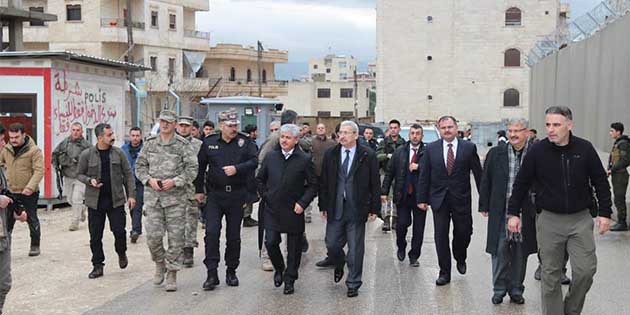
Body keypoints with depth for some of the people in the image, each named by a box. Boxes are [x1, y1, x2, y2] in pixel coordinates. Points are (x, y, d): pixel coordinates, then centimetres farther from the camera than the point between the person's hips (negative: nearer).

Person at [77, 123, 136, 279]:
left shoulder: (119, 153, 2)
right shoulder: (86, 155, -2)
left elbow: (128, 174, 5)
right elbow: (79, 174, 8)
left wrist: (131, 194, -1)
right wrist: (89, 180, -13)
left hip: (116, 200, 0)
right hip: (95, 201, 0)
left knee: (119, 230, -4)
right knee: (95, 236, 4)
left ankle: (121, 253, 27)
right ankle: (98, 266, 16)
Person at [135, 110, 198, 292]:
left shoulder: (184, 145, -1)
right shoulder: (149, 144, 9)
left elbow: (192, 169, -4)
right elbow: (139, 166, 12)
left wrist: (175, 181, -16)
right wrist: (149, 180, -6)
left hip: (176, 197, -2)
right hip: (153, 196, 2)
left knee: (176, 236, 0)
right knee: (153, 235, -3)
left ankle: (172, 273, 12)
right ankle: (160, 264, 24)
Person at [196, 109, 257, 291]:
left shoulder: (245, 142, 2)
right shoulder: (209, 142, 5)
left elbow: (254, 162, -9)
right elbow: (200, 166, 13)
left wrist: (237, 169, -23)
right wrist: (199, 190, 13)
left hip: (236, 195, 0)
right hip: (215, 194, 0)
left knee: (234, 235, 8)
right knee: (211, 232, -10)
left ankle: (231, 272, 22)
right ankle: (212, 274, -5)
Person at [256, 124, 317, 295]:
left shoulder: (304, 160, -4)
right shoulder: (270, 157, 4)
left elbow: (313, 185, -1)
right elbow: (260, 179, 17)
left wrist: (302, 203, -10)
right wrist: (265, 195, 7)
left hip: (293, 210, -2)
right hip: (272, 210, 2)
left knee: (294, 247, 6)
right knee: (270, 242, -6)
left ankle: (289, 279, 21)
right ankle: (279, 269, 22)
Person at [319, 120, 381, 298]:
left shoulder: (368, 155, -4)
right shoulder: (330, 154, 4)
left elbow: (375, 184, -1)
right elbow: (323, 182, 7)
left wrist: (374, 209, -4)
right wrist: (323, 205, 3)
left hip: (357, 209, -2)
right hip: (335, 209, 3)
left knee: (355, 250, 4)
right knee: (332, 245, 6)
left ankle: (353, 284, 18)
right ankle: (339, 265, 39)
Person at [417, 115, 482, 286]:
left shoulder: (469, 147, -1)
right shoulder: (431, 149, 2)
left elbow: (478, 173, 1)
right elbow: (424, 175, 4)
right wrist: (422, 198, 0)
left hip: (461, 199, -1)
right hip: (439, 199, 1)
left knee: (463, 233, 4)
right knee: (441, 237, 2)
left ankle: (460, 259, 36)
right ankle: (444, 272, 14)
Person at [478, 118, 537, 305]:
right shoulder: (495, 154, 3)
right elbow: (486, 181, 8)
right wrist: (484, 206, 6)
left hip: (526, 214, 0)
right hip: (500, 213, 0)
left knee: (520, 253, 9)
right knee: (500, 251, 1)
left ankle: (516, 290, 23)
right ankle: (499, 289, 15)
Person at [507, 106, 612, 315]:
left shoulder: (585, 149, -4)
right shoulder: (537, 151, -5)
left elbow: (600, 182, 5)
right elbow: (521, 184, 3)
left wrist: (605, 213, 2)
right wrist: (513, 213, 2)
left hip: (580, 219, 1)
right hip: (549, 220, 0)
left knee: (586, 270, -4)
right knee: (551, 274, 5)